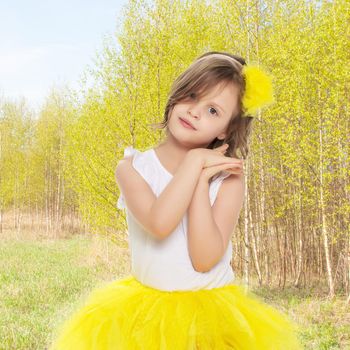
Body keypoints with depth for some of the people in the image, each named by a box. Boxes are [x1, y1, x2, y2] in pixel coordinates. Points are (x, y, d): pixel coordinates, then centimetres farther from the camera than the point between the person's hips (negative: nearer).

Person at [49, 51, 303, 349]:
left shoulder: (228, 177, -8)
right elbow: (159, 224, -26)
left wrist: (202, 180, -19)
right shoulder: (132, 166, -7)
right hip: (145, 309, 0)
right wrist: (195, 161, -19)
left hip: (212, 309, 0)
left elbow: (204, 260, -18)